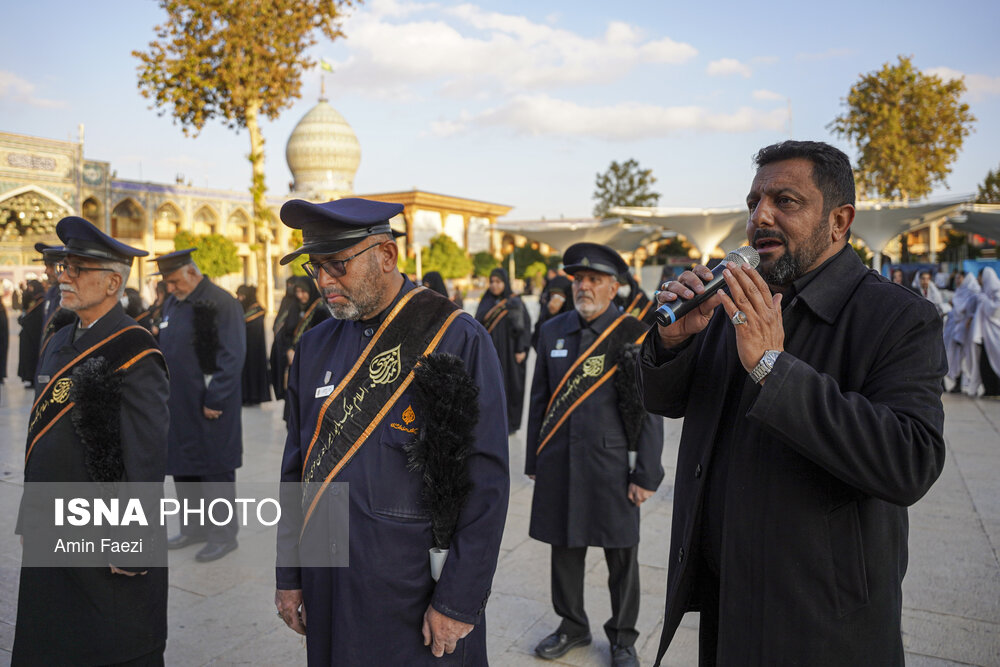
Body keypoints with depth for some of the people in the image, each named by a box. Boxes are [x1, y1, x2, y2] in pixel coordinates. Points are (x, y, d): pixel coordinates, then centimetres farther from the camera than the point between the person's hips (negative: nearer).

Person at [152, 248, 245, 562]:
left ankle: (223, 535, 16)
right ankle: (194, 528, 33)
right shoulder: (172, 303, 10)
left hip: (209, 409, -8)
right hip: (178, 406, 8)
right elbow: (165, 349, 19)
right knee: (182, 468, 17)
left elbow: (232, 358, -17)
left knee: (215, 471, 3)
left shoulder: (221, 303, -14)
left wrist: (214, 401, -17)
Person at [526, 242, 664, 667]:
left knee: (621, 556, 10)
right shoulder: (552, 332, 5)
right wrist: (533, 461, 10)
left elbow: (649, 410, -5)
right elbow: (539, 401, 10)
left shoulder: (634, 336, -6)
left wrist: (646, 474, -7)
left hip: (611, 464, -3)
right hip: (558, 463, 3)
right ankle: (572, 626, 37)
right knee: (565, 548, 15)